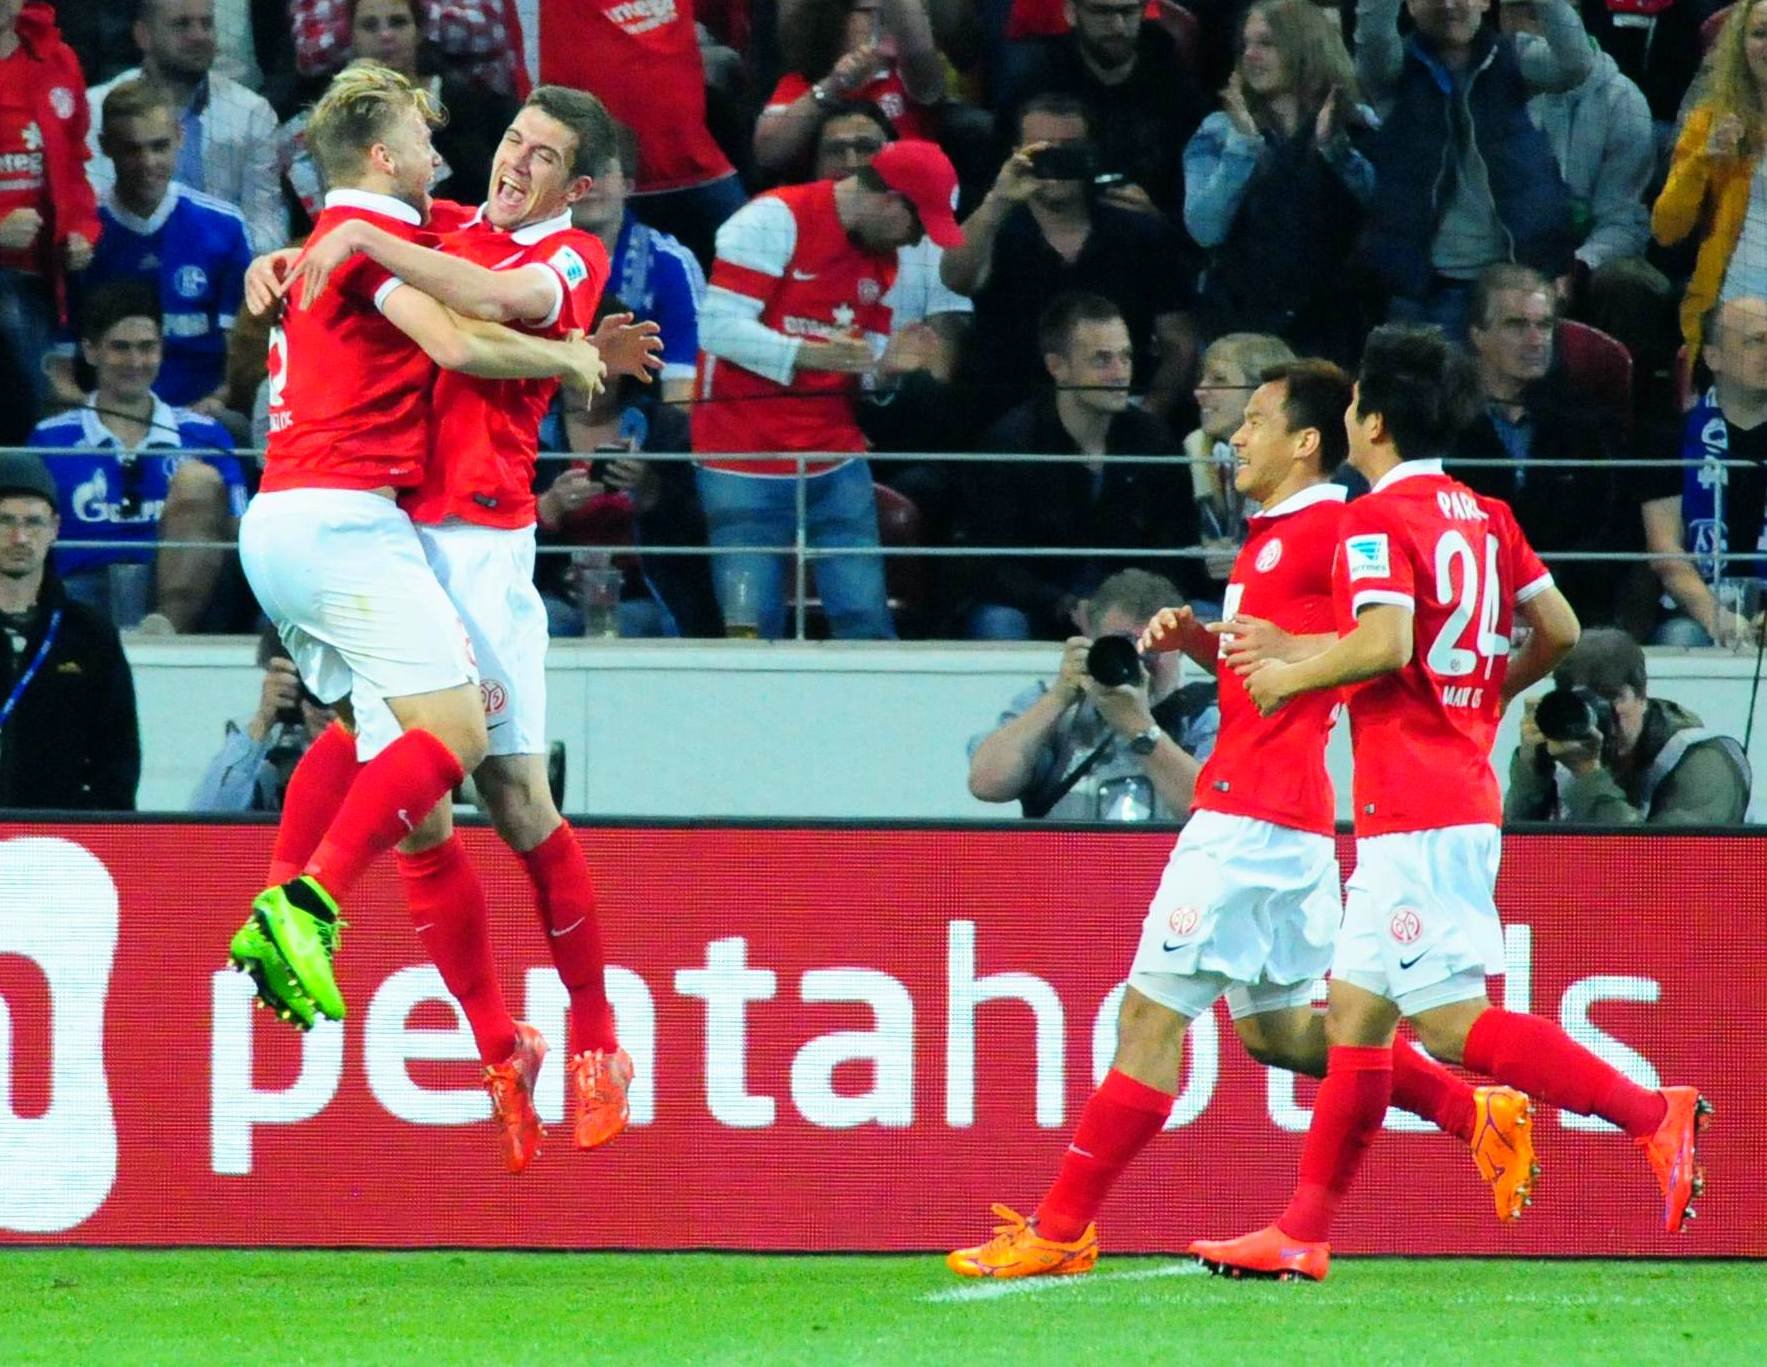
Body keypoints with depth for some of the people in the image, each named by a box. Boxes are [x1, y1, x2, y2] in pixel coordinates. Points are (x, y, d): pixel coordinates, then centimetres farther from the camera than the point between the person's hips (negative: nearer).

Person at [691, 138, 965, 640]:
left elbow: (868, 361, 16)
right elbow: (719, 327, -16)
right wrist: (804, 355, -28)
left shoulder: (882, 255, 14)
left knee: (866, 621, -3)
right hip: (747, 465, -6)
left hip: (836, 462, 6)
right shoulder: (776, 219, -9)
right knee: (752, 629, -6)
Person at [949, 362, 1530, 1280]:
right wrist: (1195, 639, 10)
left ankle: (1062, 1230, -5)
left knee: (1151, 1013, -8)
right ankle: (1477, 1115, 20)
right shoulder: (1272, 537, 18)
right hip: (1244, 802, 11)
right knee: (1277, 1028, 15)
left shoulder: (1330, 529, -12)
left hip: (1254, 817, -11)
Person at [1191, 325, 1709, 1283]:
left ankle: (1652, 1114, -17)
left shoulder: (1379, 519, -11)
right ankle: (1301, 1234, 12)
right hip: (1464, 799, 9)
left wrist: (1291, 675, -8)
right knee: (1354, 1015, 10)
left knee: (1451, 1023, -11)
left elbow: (1385, 641, -24)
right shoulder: (1483, 516, 13)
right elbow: (1558, 630, 15)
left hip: (1413, 815, -9)